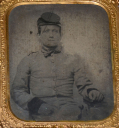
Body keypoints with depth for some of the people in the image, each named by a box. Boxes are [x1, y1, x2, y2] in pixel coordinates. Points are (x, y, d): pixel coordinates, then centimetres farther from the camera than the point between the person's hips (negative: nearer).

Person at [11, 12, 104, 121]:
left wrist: (95, 94, -8)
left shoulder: (73, 60, 23)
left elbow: (84, 86, 18)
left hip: (67, 104, 1)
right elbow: (17, 90, 13)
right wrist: (32, 102, -10)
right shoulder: (28, 61, 19)